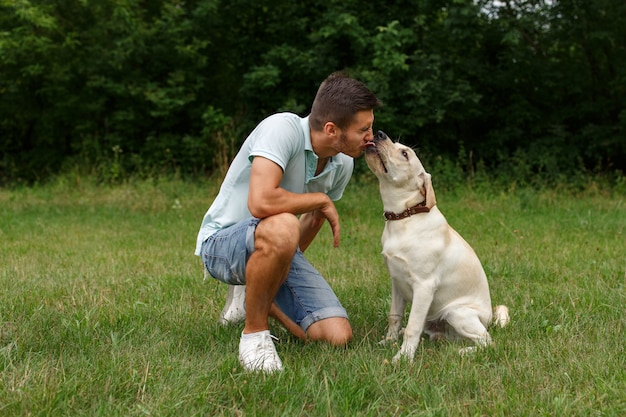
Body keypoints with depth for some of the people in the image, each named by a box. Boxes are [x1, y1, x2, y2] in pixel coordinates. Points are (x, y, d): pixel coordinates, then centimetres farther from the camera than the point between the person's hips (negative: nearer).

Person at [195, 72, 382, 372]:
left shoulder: (342, 164, -1)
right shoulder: (282, 128, -25)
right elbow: (261, 202, -38)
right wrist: (321, 200, -22)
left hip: (274, 248, 7)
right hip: (222, 242, -7)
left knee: (338, 336, -8)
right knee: (281, 227, -42)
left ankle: (251, 297, 19)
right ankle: (254, 333, -18)